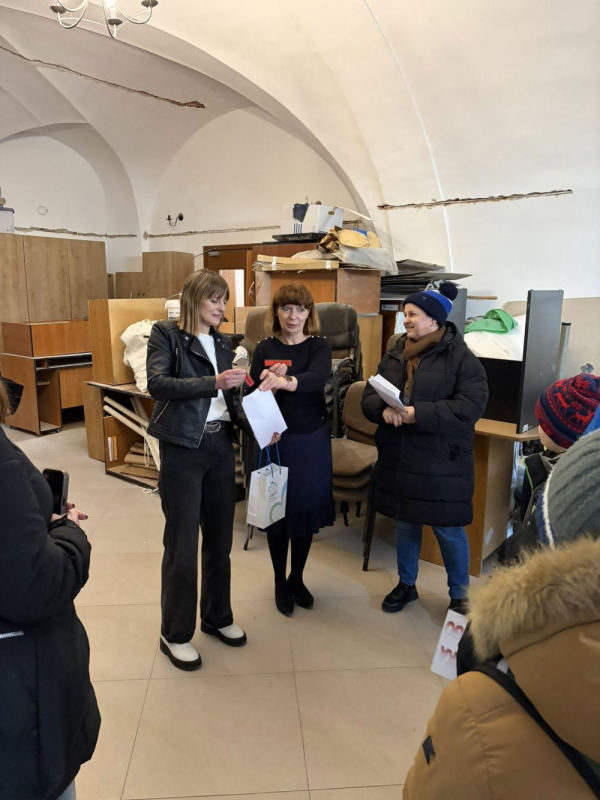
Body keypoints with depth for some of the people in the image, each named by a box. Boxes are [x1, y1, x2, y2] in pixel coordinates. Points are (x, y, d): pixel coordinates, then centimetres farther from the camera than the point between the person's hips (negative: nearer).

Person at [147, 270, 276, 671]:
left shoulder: (223, 343, 13)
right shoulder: (166, 333, -3)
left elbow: (230, 400, 10)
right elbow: (157, 382, -19)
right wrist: (213, 382, -27)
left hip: (221, 446, 6)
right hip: (183, 449, -5)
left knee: (220, 539, 14)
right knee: (182, 545, 3)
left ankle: (217, 616, 33)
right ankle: (175, 634, 21)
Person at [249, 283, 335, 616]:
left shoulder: (319, 346, -3)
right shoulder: (264, 349, -1)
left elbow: (317, 378, -26)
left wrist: (286, 382, -46)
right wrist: (270, 385, -25)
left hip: (312, 441, 1)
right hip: (276, 440, 0)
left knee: (306, 509, 11)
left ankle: (297, 579, 33)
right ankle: (280, 582, 29)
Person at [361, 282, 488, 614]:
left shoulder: (461, 356, -10)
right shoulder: (394, 354, 7)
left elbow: (471, 405, -19)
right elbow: (368, 396, 6)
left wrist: (418, 413, -26)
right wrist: (384, 411, -18)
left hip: (442, 462, -5)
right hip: (398, 458, 5)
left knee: (448, 530, 8)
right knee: (405, 524, 19)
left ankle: (460, 596, 29)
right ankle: (406, 585, 39)